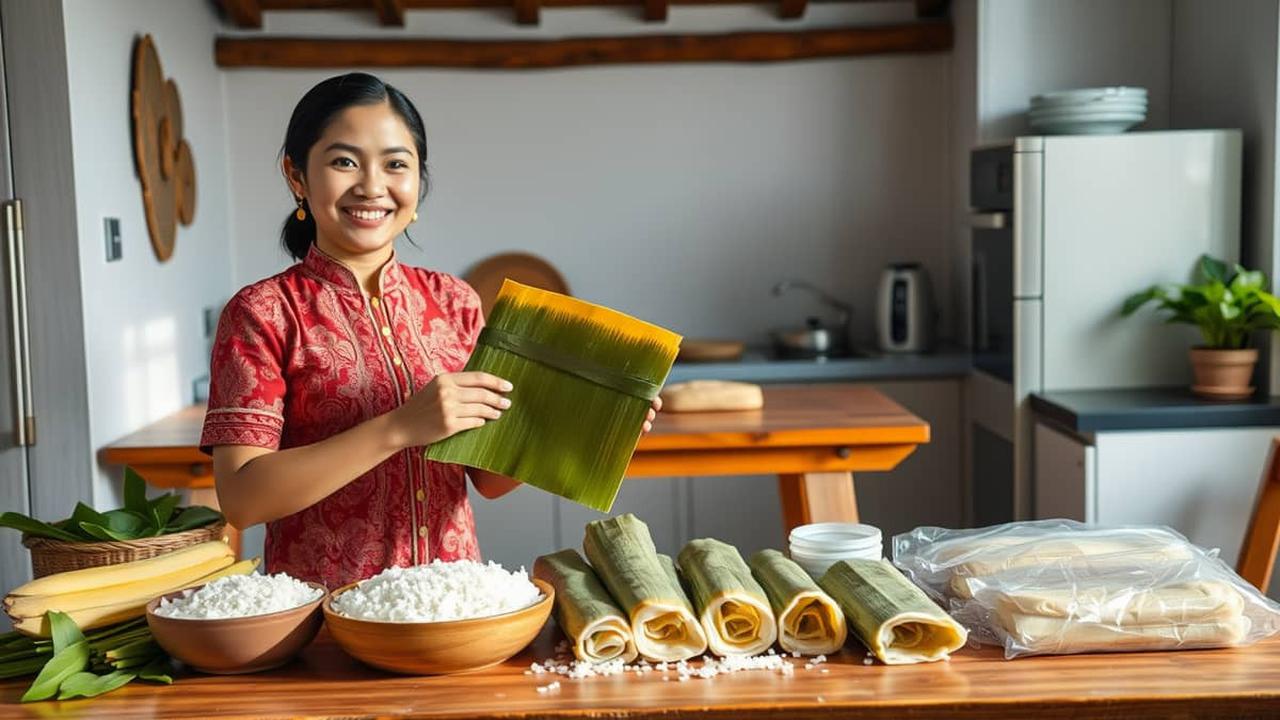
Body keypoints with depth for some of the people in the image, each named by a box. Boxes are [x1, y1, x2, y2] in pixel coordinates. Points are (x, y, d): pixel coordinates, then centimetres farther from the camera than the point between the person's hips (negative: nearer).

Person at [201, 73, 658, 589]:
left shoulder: (454, 302, 7)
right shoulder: (262, 313, -4)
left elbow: (488, 477, 11)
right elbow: (240, 498, -12)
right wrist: (399, 428, -20)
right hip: (322, 608, -3)